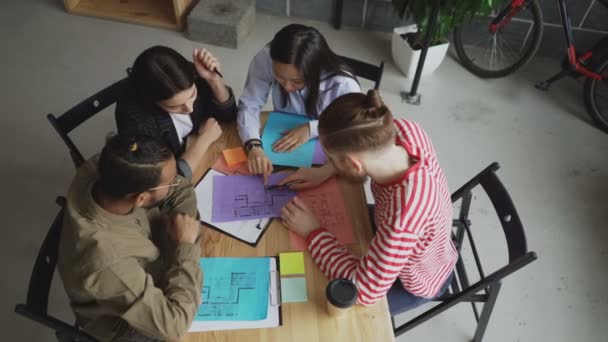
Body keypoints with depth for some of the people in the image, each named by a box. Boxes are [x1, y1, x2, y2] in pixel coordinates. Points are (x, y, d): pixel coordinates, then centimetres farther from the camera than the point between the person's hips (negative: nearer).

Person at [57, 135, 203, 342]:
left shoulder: (95, 171, -26)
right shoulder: (107, 264, -45)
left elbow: (181, 188, -12)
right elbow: (174, 324, -35)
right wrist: (186, 246, -30)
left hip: (143, 279, 6)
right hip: (125, 322, -5)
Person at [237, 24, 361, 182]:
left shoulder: (343, 85, -28)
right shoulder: (265, 59, -23)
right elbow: (249, 106, -18)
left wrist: (312, 128, -23)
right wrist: (254, 146, -35)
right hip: (283, 143, 2)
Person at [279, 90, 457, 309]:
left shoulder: (404, 216, -48)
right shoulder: (404, 129, -29)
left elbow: (365, 291, -37)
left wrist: (312, 232, -29)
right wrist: (326, 171, -15)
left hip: (415, 282, -5)